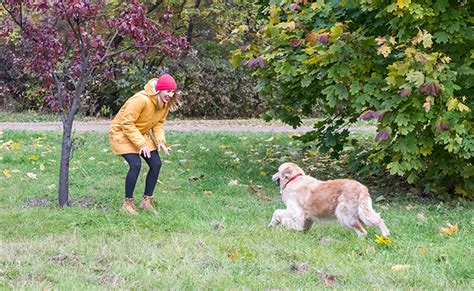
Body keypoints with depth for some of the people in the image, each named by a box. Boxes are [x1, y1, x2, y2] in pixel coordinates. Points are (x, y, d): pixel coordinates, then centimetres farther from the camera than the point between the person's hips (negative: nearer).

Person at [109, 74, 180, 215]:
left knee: (156, 164, -3)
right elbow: (127, 123, -30)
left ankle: (147, 200, 11)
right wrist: (141, 144, -31)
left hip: (141, 133, 8)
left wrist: (160, 140, -16)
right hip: (121, 132, -8)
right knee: (135, 165, -22)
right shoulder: (141, 100, -33)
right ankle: (128, 202, -5)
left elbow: (159, 123, 2)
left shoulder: (165, 103, -8)